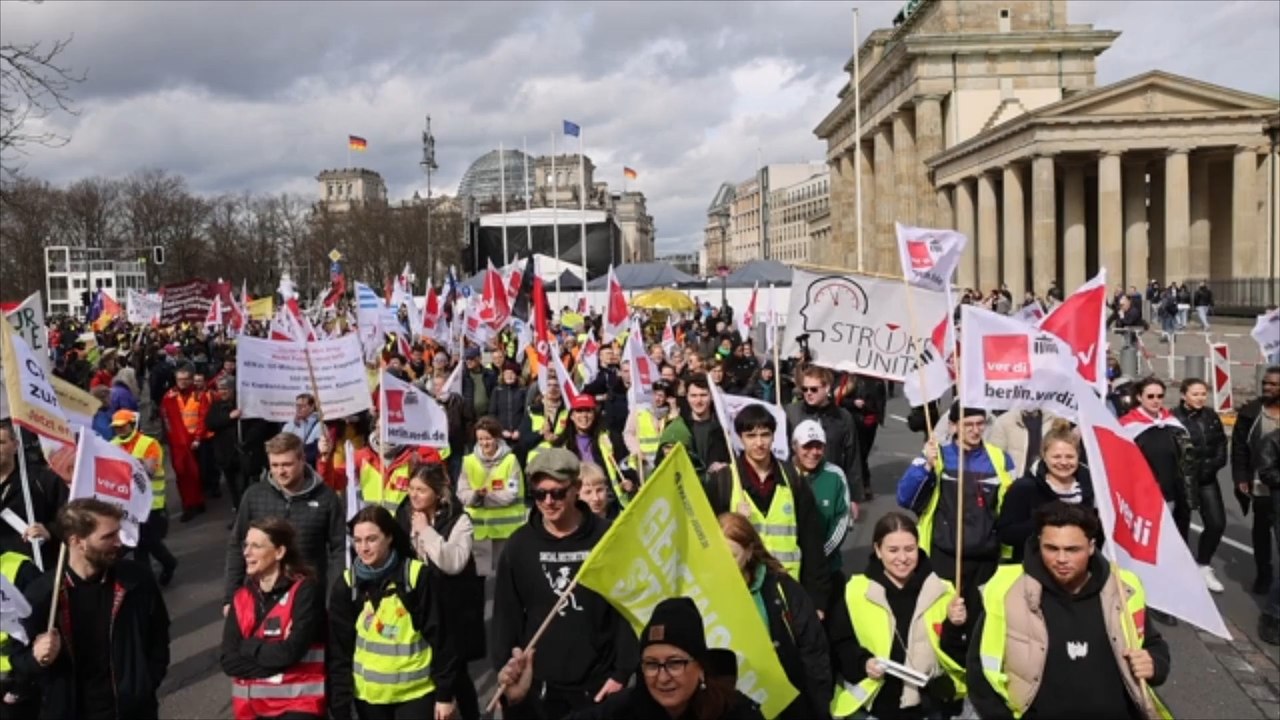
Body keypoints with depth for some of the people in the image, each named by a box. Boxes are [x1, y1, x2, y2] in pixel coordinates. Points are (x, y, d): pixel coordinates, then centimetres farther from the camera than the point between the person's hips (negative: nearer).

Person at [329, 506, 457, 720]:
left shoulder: (417, 576, -12)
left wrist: (444, 694, -7)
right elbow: (339, 649, -1)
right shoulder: (347, 584, -4)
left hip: (416, 691, -3)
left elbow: (439, 637, -8)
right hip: (368, 693, 3)